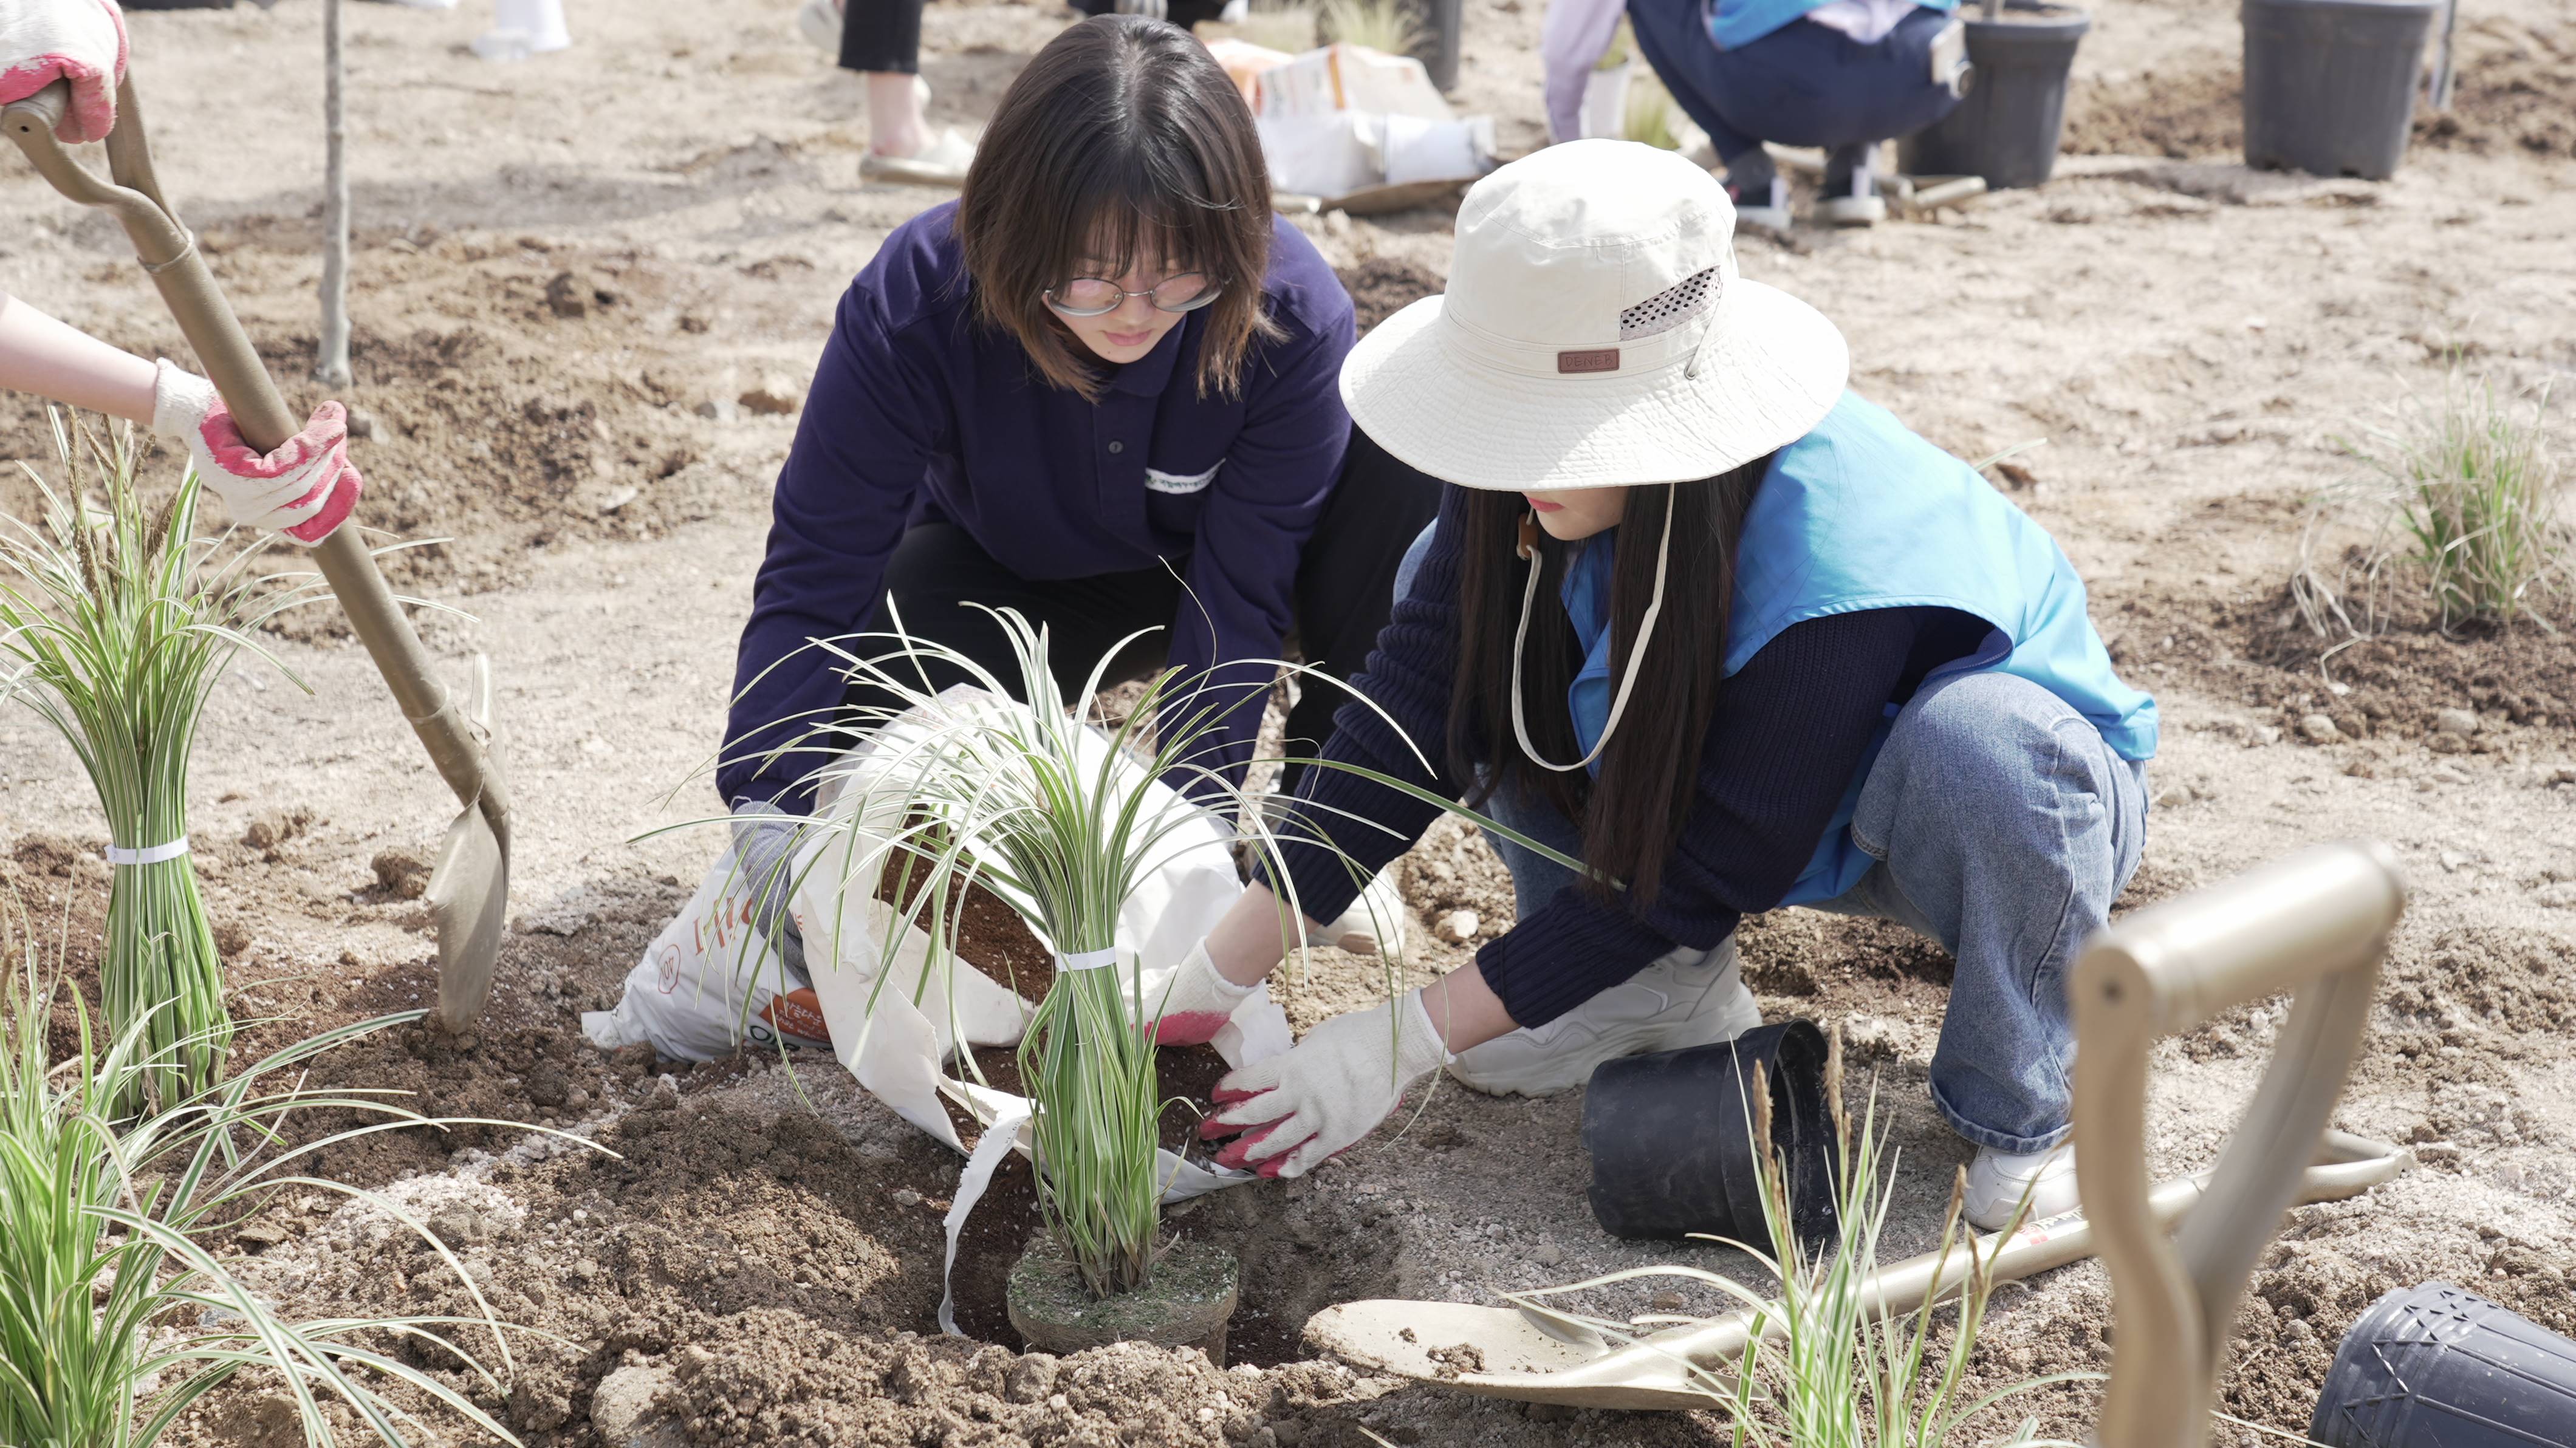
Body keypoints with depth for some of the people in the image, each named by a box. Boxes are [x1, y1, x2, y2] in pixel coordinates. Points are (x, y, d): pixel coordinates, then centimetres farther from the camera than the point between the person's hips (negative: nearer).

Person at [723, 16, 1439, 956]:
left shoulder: (1291, 314, -33)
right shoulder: (913, 301, -32)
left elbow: (1242, 598, -28)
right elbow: (814, 576, -30)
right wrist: (772, 819, -42)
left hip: (1198, 565, 0)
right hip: (1014, 584, 0)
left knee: (1404, 457, -30)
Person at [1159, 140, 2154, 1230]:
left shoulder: (1840, 561, -39)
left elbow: (1701, 873, -32)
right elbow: (1417, 703, -18)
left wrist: (1407, 1041, -29)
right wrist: (1217, 977, -23)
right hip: (1718, 791, 6)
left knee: (1978, 739, -42)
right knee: (1453, 587, -12)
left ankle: (2020, 1116, -13)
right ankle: (1663, 989, 1)